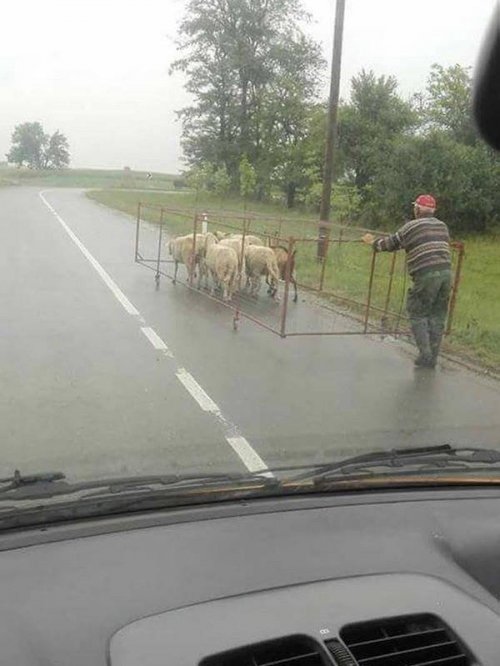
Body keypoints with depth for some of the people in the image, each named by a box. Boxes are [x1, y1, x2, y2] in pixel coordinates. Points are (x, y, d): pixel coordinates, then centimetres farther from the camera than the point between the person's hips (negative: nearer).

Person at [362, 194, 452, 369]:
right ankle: (432, 358, 15)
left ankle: (425, 355, 0)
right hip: (446, 272, 6)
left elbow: (392, 243, 7)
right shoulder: (443, 226, 16)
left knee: (418, 315, 6)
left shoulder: (412, 226, 0)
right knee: (437, 317, 10)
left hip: (426, 275, -6)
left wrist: (373, 242, 24)